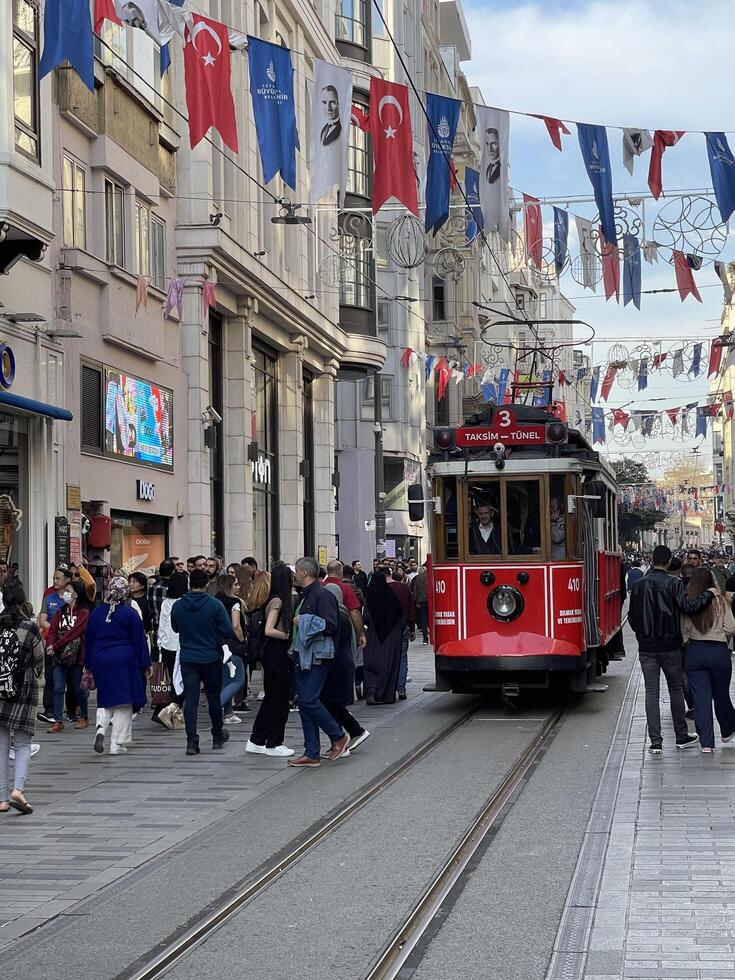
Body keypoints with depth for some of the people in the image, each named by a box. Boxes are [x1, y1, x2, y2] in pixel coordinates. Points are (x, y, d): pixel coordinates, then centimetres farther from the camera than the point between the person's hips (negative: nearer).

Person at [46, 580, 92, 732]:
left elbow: (74, 632, -16)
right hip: (59, 656, 5)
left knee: (79, 689, 6)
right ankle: (58, 721, -1)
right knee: (58, 689, -2)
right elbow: (53, 630, 4)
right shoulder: (60, 612, 13)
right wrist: (50, 645, -16)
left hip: (76, 656, -5)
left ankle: (83, 717, 22)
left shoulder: (84, 613, -6)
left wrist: (56, 646, -19)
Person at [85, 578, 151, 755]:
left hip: (100, 661, 3)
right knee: (123, 701, 3)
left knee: (105, 699, 16)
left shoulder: (96, 612, 3)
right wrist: (145, 664, 2)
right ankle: (117, 744, 2)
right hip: (124, 661, -3)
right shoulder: (130, 613, -8)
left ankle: (101, 727, -12)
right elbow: (139, 640, -6)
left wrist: (88, 665, 18)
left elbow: (89, 640, 9)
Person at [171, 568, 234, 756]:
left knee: (190, 699, 0)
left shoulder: (178, 606, -3)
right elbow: (228, 631, -10)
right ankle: (217, 737, 29)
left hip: (187, 658, 1)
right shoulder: (215, 605, -12)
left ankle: (192, 741, -10)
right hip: (211, 658, -1)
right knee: (213, 698, 14)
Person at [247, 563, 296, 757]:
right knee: (279, 699, 0)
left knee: (272, 698, 14)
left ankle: (256, 741, 19)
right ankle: (273, 743, 8)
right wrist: (287, 635, -11)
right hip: (276, 655, -9)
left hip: (278, 655, 9)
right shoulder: (277, 601, -15)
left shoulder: (279, 601, 11)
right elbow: (269, 630, -22)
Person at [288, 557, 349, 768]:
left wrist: (303, 621, -15)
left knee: (309, 701, -13)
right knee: (304, 703, 7)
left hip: (317, 657, -10)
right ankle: (312, 754, 9)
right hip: (304, 655, 10)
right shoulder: (306, 595, 17)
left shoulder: (323, 595, -13)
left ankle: (339, 737, 6)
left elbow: (331, 625, -20)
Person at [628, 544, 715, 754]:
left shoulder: (639, 585, 0)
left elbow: (632, 616, 5)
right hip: (670, 646, -2)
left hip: (647, 647, 2)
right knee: (675, 689, 13)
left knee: (651, 693, 3)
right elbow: (688, 606, -22)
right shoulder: (673, 584, -10)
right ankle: (681, 737, 20)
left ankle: (655, 741, -2)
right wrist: (708, 594, -9)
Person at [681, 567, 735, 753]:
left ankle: (706, 742, 2)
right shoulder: (720, 602, -7)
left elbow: (683, 631, -8)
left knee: (700, 697, 4)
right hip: (719, 652, 0)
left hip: (694, 652, 0)